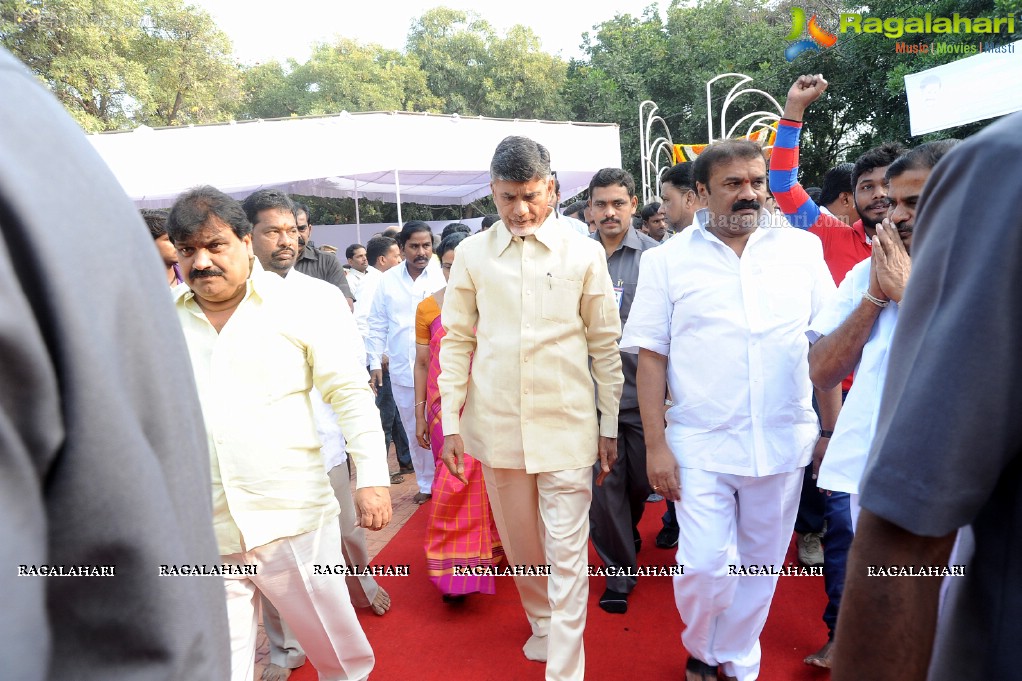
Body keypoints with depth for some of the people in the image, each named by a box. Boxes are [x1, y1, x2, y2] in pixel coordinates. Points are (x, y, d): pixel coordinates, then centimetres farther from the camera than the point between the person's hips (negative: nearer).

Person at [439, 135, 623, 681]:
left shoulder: (583, 253, 0)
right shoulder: (472, 254, 3)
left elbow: (605, 344, 4)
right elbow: (457, 342, 6)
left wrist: (610, 424, 5)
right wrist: (451, 421, 3)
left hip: (567, 425, -2)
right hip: (497, 426, 2)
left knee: (566, 553, 2)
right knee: (519, 546, 18)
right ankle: (542, 622, 44)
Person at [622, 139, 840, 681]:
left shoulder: (802, 249, 5)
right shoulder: (668, 260, -1)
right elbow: (651, 356, -3)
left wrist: (833, 431, 5)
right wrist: (655, 444, -7)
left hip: (783, 442, 2)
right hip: (699, 444, -2)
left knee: (759, 566, 14)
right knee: (705, 565, -2)